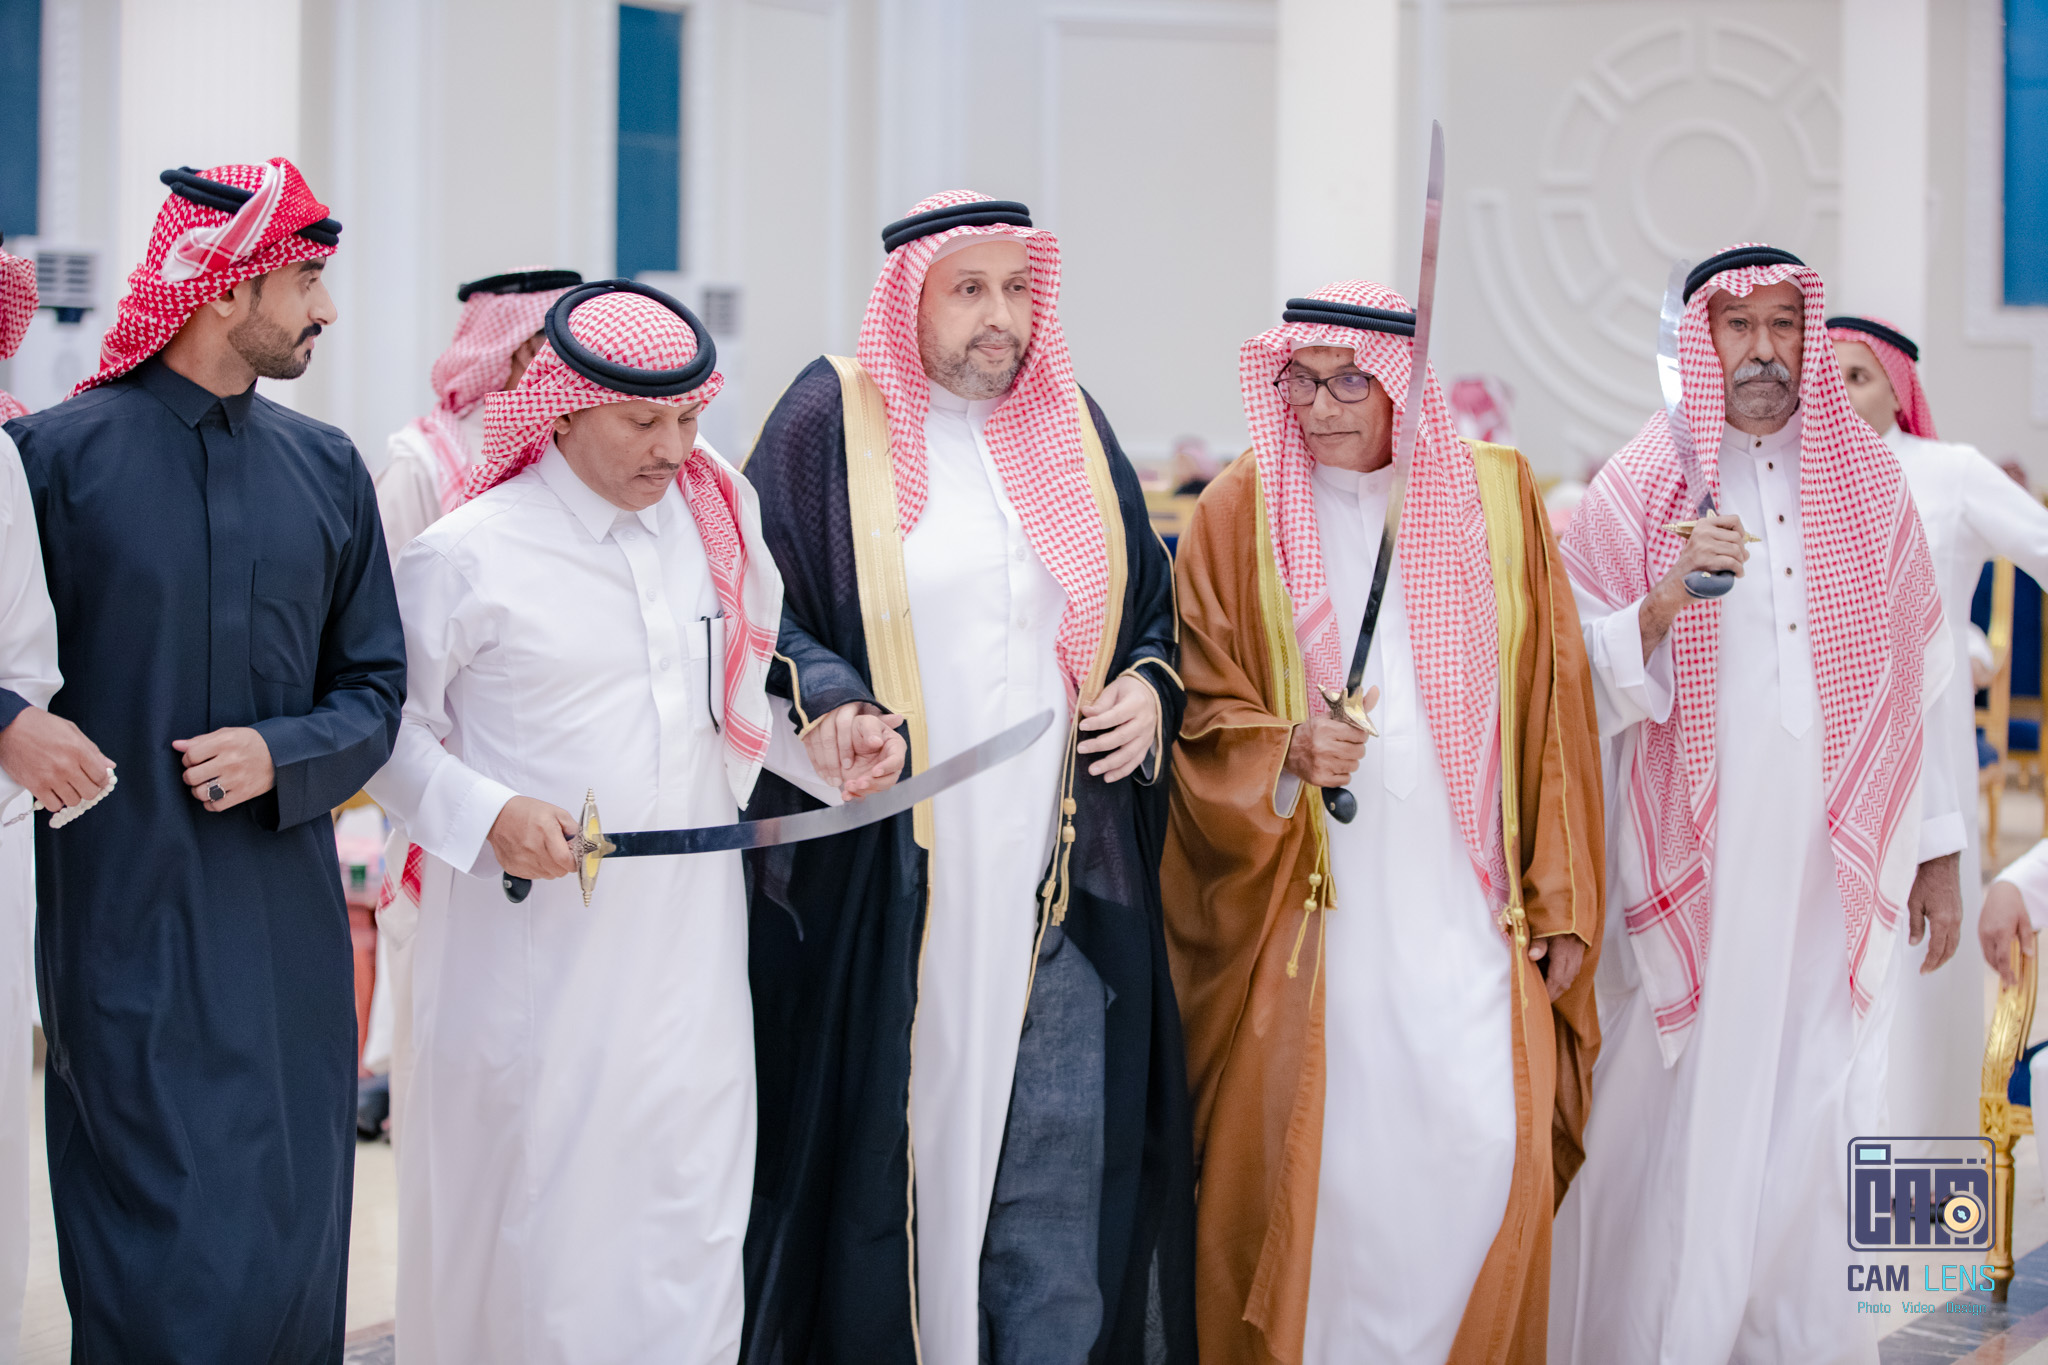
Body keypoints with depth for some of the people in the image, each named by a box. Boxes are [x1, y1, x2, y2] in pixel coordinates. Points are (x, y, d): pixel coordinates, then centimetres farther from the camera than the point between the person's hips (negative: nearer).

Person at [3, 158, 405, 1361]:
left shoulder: (326, 470, 10)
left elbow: (376, 687, 10)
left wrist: (284, 757, -6)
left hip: (288, 921, 4)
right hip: (122, 922, -4)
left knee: (291, 1252, 7)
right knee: (163, 1263, -4)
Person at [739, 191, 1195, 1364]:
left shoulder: (1075, 427, 13)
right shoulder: (832, 420, 1)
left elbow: (1158, 607, 22)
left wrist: (1151, 689, 2)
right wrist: (820, 698, -19)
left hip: (1061, 889, 3)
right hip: (886, 884, -3)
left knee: (1059, 1179, 1)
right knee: (886, 1161, 1)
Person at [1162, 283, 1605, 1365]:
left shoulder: (1498, 495, 5)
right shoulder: (1242, 512, 3)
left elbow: (1553, 705, 7)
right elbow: (1200, 707, 5)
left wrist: (1562, 901, 4)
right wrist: (1284, 751, -16)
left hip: (1466, 905, 1)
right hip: (1306, 906, -1)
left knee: (1486, 1149, -5)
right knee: (1311, 1162, -3)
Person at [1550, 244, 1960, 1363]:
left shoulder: (1867, 483, 9)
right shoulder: (1635, 494, 1)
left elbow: (1915, 684, 12)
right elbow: (1581, 684, -3)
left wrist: (1936, 853, 11)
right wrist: (1668, 598, -20)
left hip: (1834, 858, 2)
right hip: (1687, 865, -2)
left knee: (1812, 1112, 2)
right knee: (1676, 1109, -3)